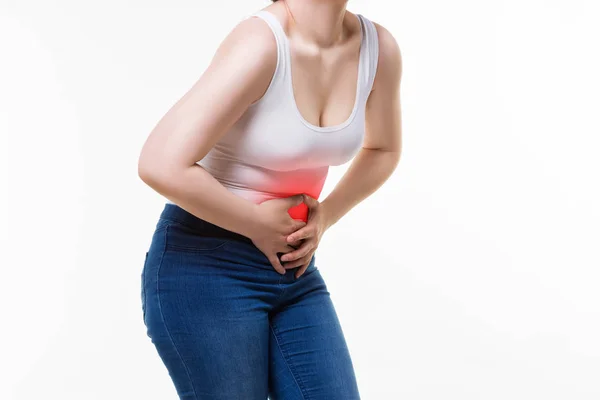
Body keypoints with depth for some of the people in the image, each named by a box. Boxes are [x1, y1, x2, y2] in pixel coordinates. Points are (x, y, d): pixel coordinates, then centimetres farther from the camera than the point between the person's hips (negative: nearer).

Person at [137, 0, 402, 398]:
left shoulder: (379, 48, -3)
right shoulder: (260, 43, -23)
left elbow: (383, 149, 16)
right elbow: (162, 166, -29)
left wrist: (324, 217, 2)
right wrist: (258, 224, -16)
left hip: (294, 271, 6)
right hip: (205, 266, -6)